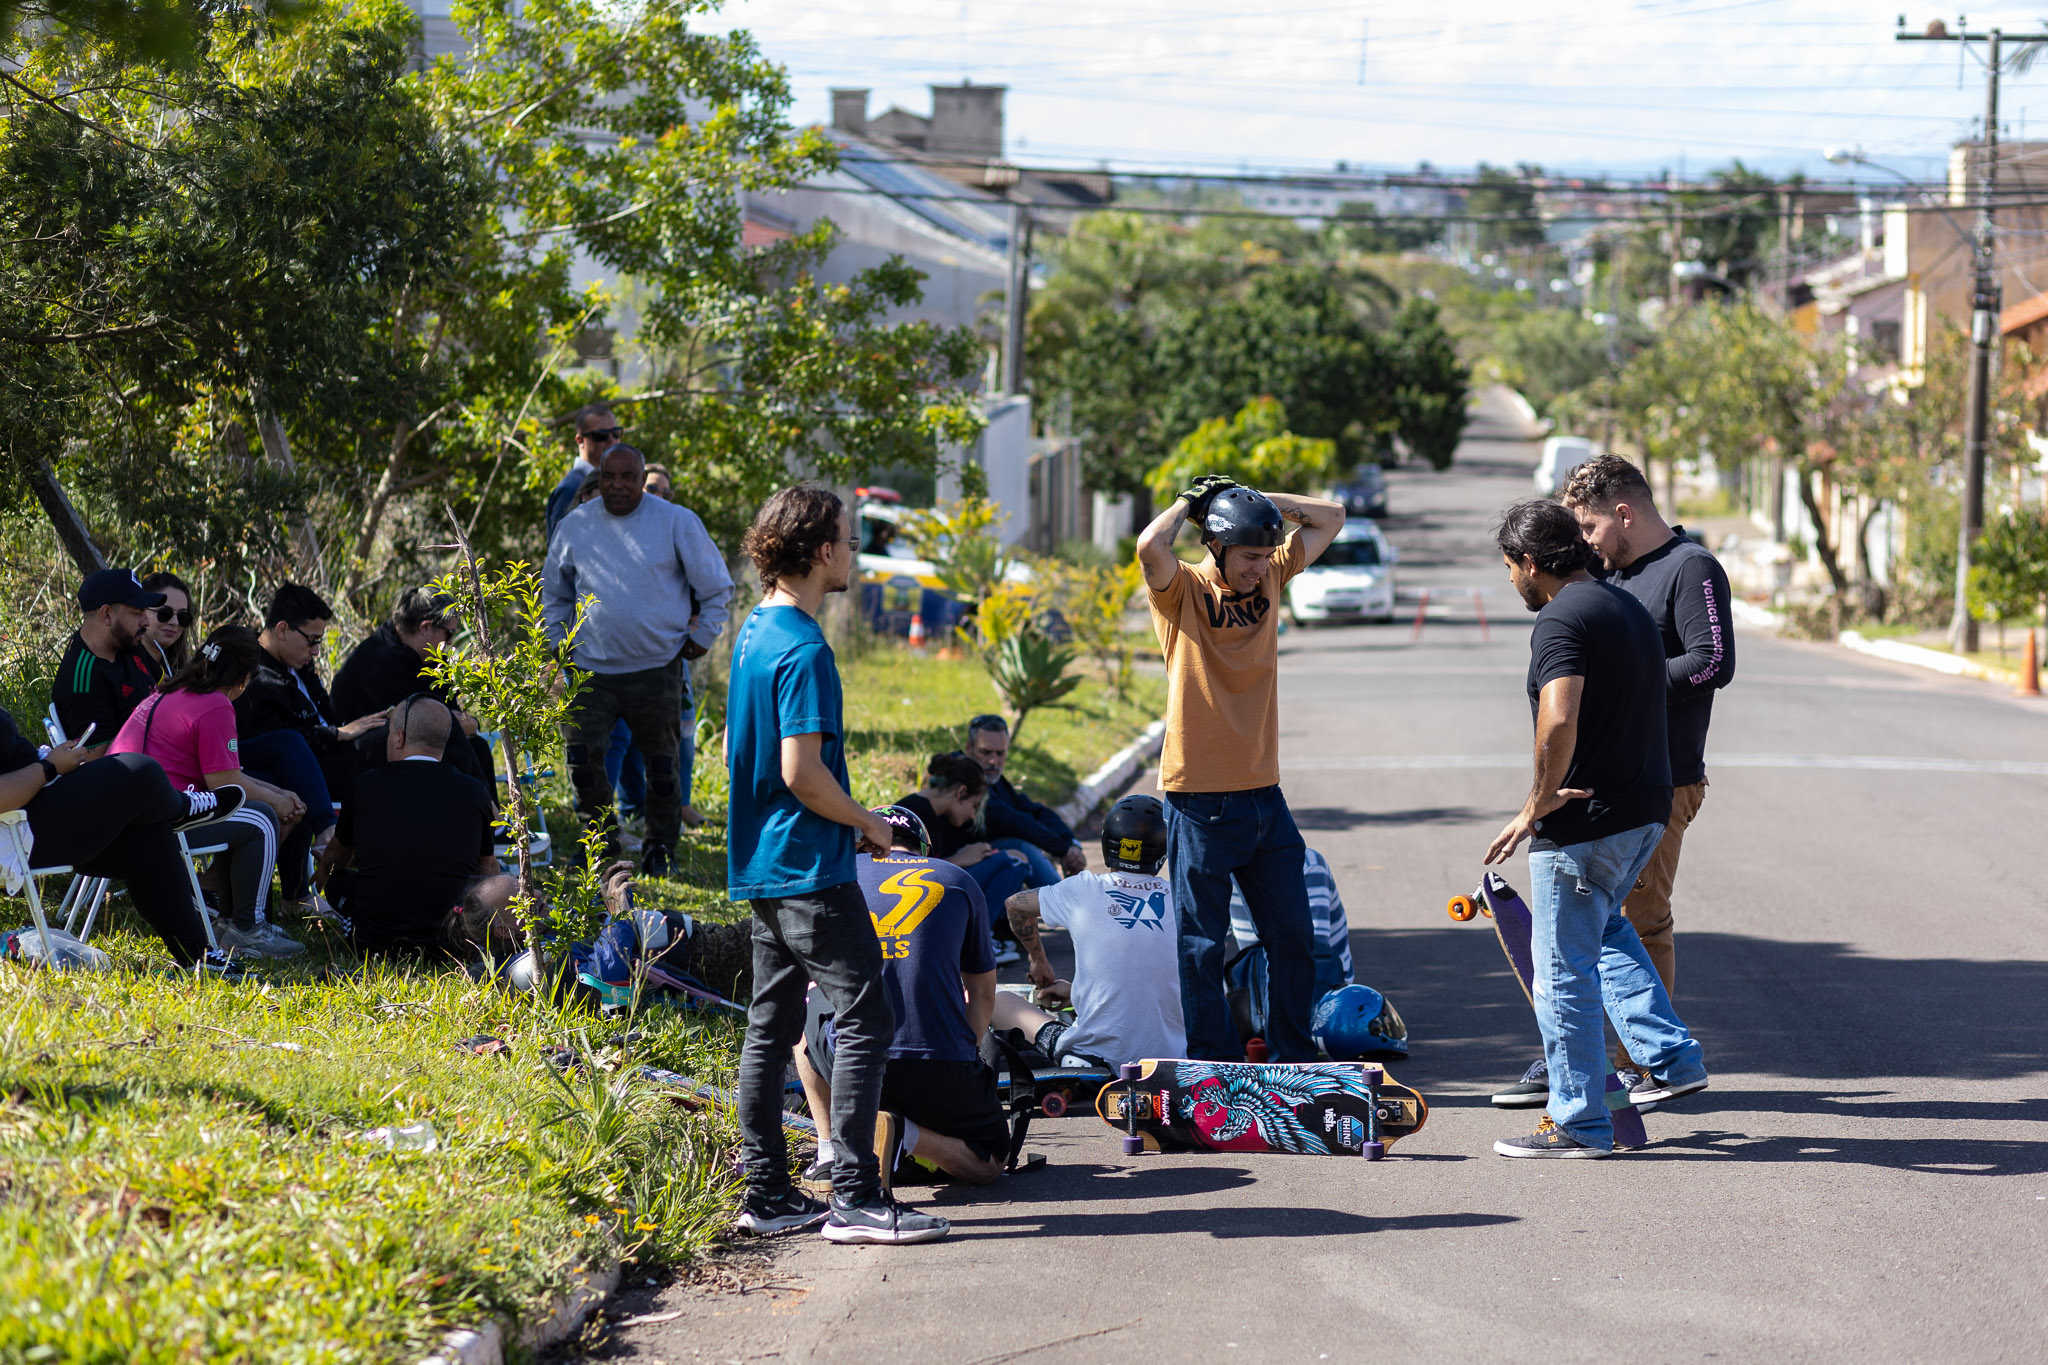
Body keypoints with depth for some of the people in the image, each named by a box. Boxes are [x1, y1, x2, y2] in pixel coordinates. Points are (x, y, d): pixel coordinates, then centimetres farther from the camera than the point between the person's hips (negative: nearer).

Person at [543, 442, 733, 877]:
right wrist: (559, 640, 12)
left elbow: (716, 586, 8)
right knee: (581, 754, -8)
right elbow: (554, 592, 20)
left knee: (661, 761, 5)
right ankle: (600, 831, 13)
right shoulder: (575, 526, 5)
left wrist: (703, 636, 5)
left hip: (657, 668, -2)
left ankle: (660, 846, 21)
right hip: (592, 669, 2)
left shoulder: (676, 522, -3)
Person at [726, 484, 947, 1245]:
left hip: (761, 866, 10)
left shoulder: (754, 634, 12)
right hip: (811, 868, -10)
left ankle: (766, 1195, 14)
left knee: (772, 1025, 11)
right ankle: (855, 1199, -11)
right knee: (865, 1021, -8)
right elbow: (802, 770, -23)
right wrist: (867, 823, -8)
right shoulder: (804, 650, -18)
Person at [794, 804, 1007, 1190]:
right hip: (943, 1069, 0)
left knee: (804, 1008, 33)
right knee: (989, 1164, 23)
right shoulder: (959, 883, 14)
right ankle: (907, 1135, -9)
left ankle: (830, 1151, 19)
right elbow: (982, 995, 21)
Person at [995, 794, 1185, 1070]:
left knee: (1000, 1001, 15)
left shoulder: (1085, 890, -2)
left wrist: (1038, 960, 35)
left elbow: (1016, 905, 18)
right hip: (1169, 1054, 3)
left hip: (1100, 1047, -3)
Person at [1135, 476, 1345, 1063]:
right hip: (1200, 800, -6)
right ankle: (1215, 1067, 7)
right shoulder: (1183, 590, -7)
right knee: (1203, 944, 0)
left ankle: (1294, 1059, 21)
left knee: (1293, 939, 10)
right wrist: (1193, 501, -10)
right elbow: (1150, 546, -29)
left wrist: (1257, 501, 2)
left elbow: (1331, 518, 14)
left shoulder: (1270, 576, 8)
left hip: (1263, 794, 6)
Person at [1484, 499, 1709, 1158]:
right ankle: (1671, 1058, 26)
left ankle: (1578, 1123, 6)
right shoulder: (1629, 606, 13)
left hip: (1585, 822, -10)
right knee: (1604, 928, 31)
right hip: (1647, 808, 10)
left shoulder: (1562, 618, -18)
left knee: (1564, 970, 1)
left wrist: (1538, 802, -20)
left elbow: (1558, 721, -32)